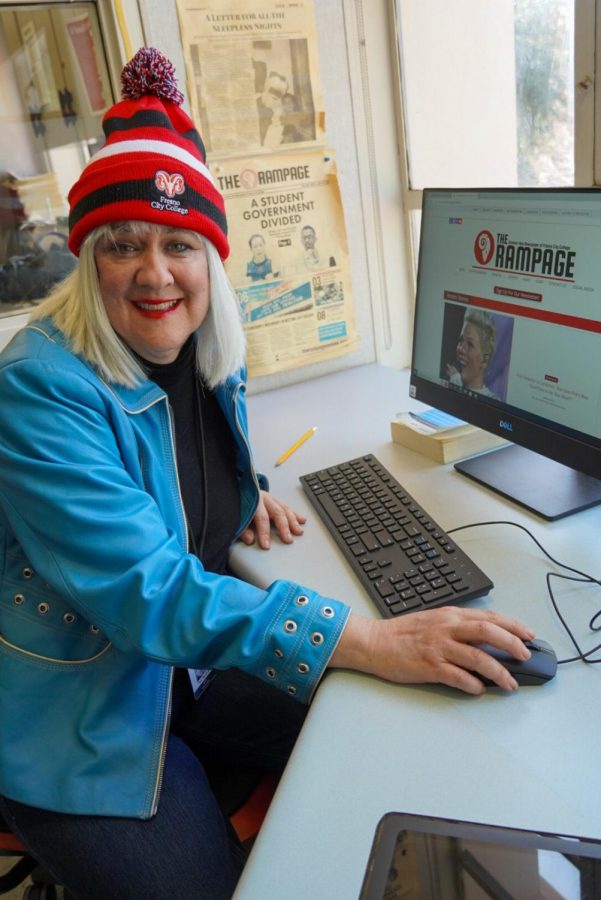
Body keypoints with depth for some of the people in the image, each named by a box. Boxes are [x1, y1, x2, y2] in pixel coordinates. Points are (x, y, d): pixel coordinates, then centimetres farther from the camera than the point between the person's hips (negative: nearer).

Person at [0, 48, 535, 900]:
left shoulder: (209, 350, -3)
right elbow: (146, 590, -32)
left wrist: (247, 490, -2)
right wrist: (371, 642, -37)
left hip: (197, 654, 6)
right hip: (82, 713, -5)